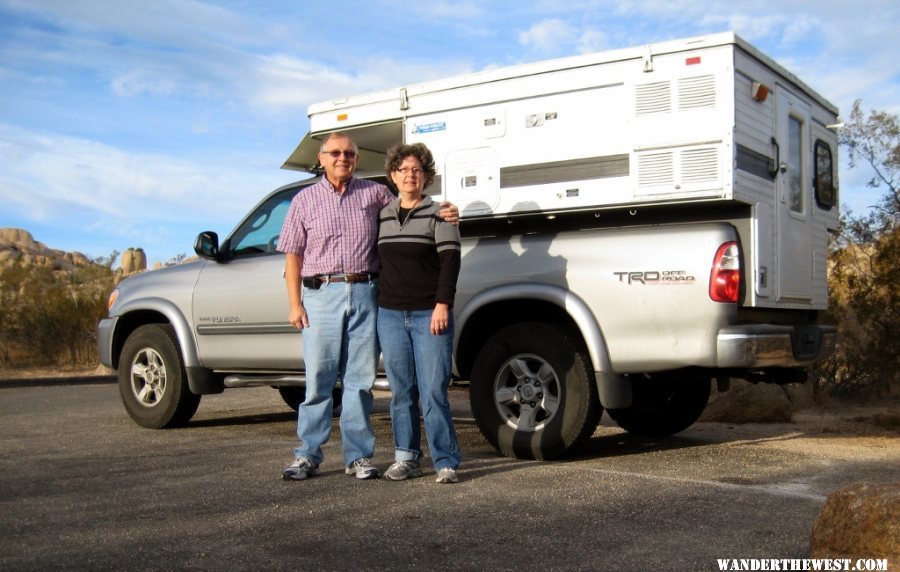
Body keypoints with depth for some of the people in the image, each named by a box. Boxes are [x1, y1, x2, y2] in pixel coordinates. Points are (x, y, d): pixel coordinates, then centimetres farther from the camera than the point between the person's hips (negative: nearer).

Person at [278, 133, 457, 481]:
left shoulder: (375, 194, 12)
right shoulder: (305, 200, 10)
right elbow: (293, 256, 8)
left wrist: (443, 214, 0)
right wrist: (295, 304, 0)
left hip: (365, 295, 1)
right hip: (322, 294, -1)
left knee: (360, 380, 4)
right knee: (318, 379, 0)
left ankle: (358, 456, 12)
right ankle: (308, 456, 10)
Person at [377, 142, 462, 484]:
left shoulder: (438, 214, 2)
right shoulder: (383, 216, 14)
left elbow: (450, 261, -5)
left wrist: (442, 304, -14)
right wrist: (374, 305, 16)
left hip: (429, 315, -4)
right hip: (390, 315, 4)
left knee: (433, 392, -6)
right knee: (401, 391, 7)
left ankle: (446, 462, 0)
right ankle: (406, 458, 15)